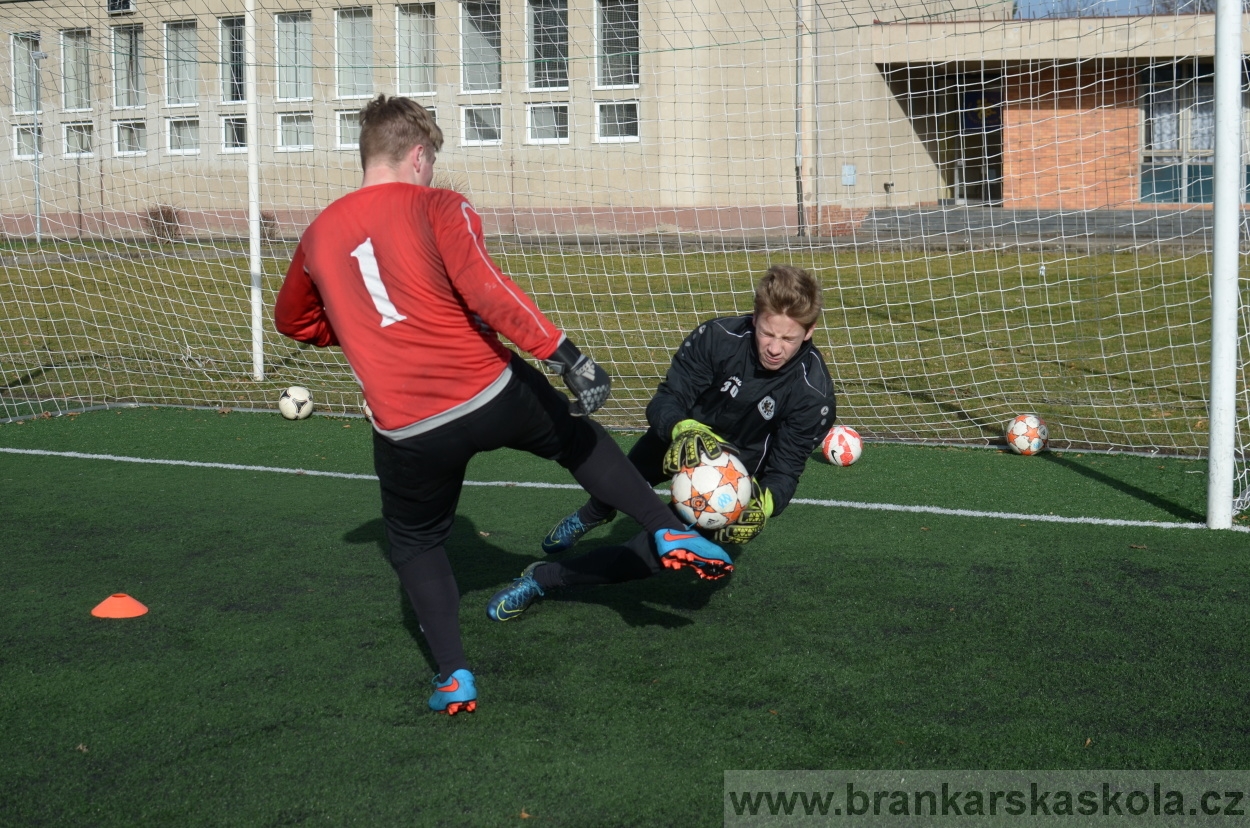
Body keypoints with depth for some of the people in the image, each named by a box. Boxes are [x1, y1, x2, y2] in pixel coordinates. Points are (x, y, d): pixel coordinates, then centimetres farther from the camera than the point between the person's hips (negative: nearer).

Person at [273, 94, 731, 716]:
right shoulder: (436, 208, -5)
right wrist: (566, 356, -20)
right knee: (579, 439, 26)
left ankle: (453, 675, 13)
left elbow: (292, 320, 26)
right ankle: (669, 534, 24)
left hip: (407, 431, 2)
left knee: (413, 542, 23)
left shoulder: (318, 234, 9)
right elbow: (488, 293, -19)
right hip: (492, 395, -2)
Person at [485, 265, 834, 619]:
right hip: (682, 435, 2)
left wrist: (762, 506, -45)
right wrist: (685, 430, -50)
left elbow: (785, 470, -22)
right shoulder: (717, 337, -29)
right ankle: (589, 518, 60)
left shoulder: (814, 393, -29)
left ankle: (541, 578, -1)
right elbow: (664, 402, -26)